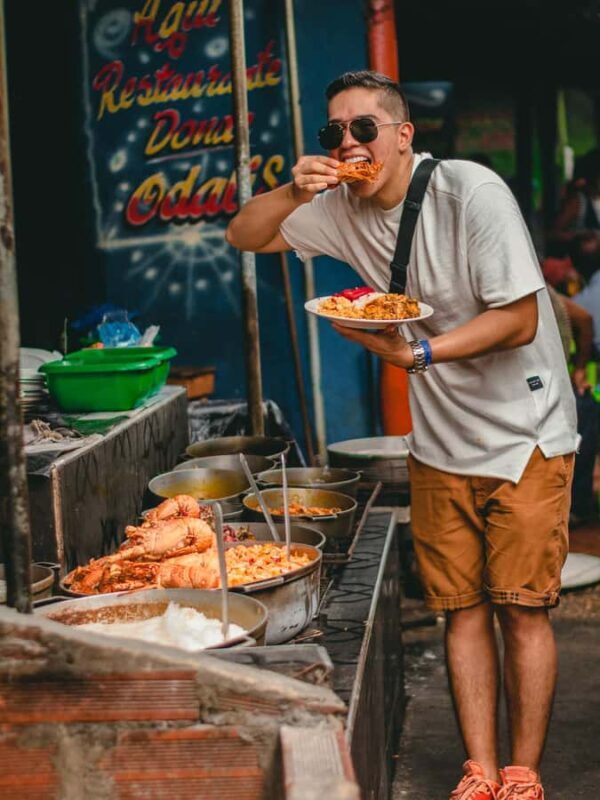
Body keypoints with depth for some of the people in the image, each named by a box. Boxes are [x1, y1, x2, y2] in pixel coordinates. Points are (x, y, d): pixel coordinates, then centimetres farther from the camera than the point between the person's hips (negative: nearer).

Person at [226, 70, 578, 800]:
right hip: (440, 445, 5)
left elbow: (520, 321, -21)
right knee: (461, 608, 6)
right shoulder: (343, 208, -1)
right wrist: (292, 193, -17)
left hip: (523, 438, -5)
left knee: (521, 608, -2)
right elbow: (243, 237, 4)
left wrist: (418, 351, -31)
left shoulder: (471, 191, -20)